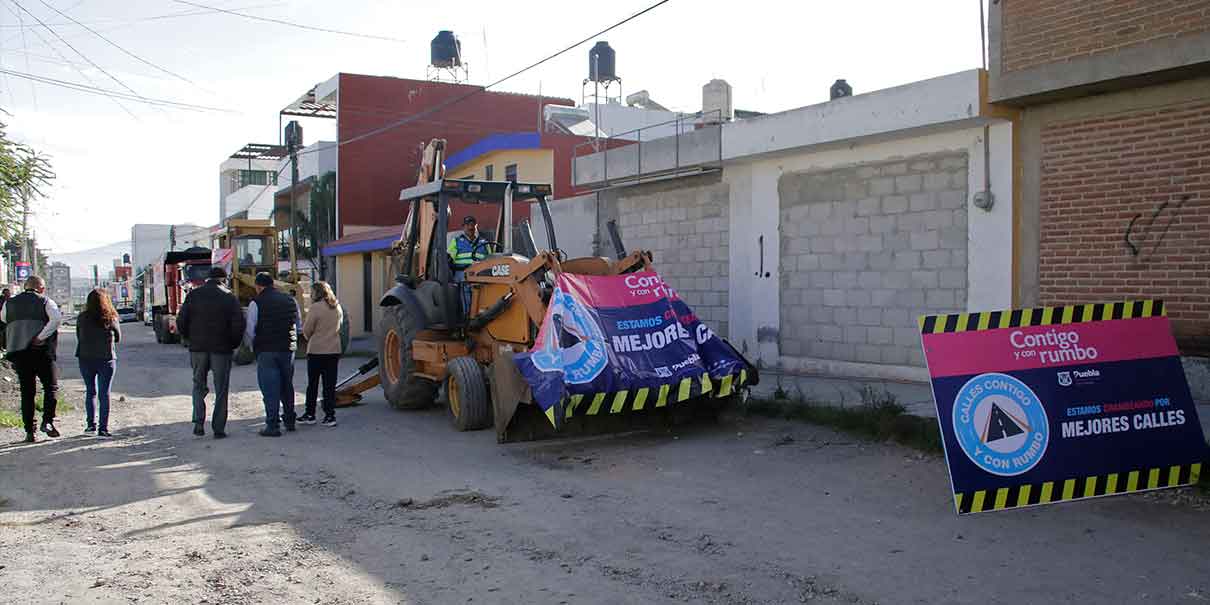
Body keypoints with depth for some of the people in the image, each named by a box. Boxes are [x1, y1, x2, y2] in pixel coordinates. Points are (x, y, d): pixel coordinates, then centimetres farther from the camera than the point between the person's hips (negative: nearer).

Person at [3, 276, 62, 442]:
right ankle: (47, 421, -11)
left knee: (27, 392, 8)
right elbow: (57, 318, -16)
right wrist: (40, 337, -15)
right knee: (51, 387, 6)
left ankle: (29, 431, 6)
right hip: (42, 352, -3)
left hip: (18, 352, 4)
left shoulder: (9, 303, 13)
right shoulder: (46, 302, 0)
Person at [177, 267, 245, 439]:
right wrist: (233, 344, 5)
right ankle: (218, 429, 4)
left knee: (199, 385, 16)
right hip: (221, 349, -2)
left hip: (198, 347, 2)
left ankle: (199, 422, 2)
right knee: (221, 389, 5)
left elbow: (181, 321, 1)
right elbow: (238, 325, -8)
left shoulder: (193, 295, 4)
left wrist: (190, 339, 14)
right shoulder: (230, 298, -3)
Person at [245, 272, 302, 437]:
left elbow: (249, 332, -7)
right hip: (288, 350, 5)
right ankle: (289, 420, 27)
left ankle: (273, 425, -1)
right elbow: (299, 328, 14)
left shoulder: (256, 303, -7)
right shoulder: (291, 301, 7)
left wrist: (252, 346, 10)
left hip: (266, 351, -5)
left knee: (270, 389, 0)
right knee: (287, 386, 18)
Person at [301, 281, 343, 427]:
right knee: (330, 385, 7)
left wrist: (309, 339, 11)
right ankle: (330, 416, 5)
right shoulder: (338, 307, 6)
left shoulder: (315, 308, -13)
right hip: (334, 350, 5)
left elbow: (306, 330, -9)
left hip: (316, 351, -5)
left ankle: (310, 414, 15)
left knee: (312, 384, 8)